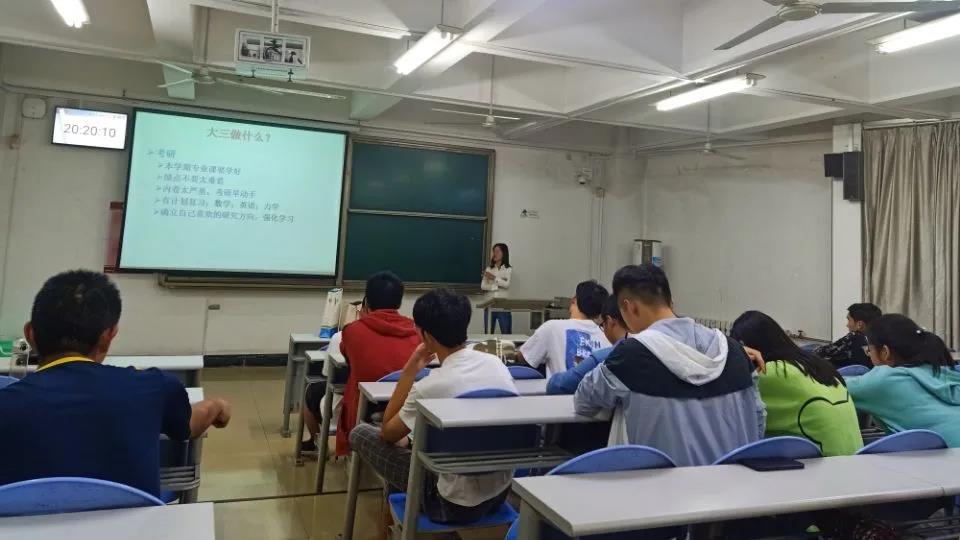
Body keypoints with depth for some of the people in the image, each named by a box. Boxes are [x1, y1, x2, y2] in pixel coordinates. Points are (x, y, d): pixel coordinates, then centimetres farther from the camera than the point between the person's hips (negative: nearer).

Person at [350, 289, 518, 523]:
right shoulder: (496, 363, -5)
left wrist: (410, 369, -6)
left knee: (361, 433, 7)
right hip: (501, 492, 7)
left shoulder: (430, 386, -24)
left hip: (456, 503, -7)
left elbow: (388, 433, -4)